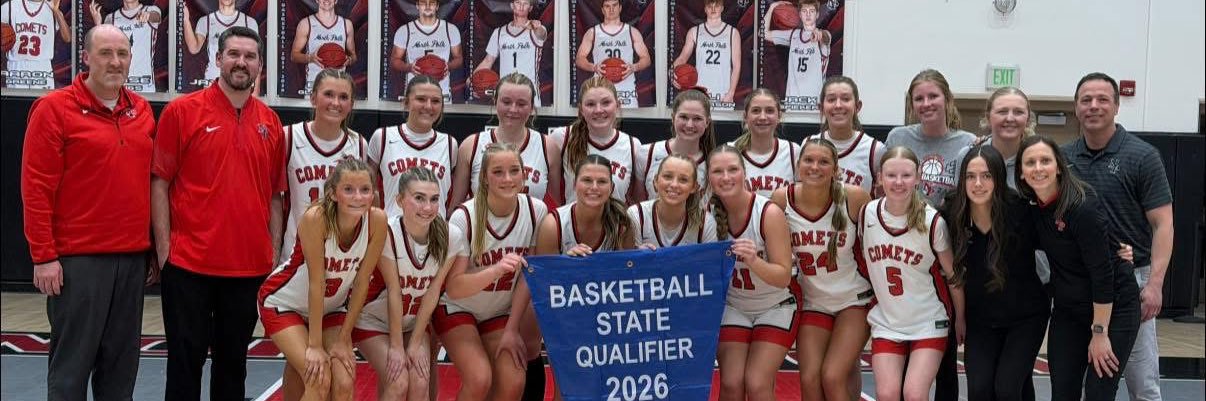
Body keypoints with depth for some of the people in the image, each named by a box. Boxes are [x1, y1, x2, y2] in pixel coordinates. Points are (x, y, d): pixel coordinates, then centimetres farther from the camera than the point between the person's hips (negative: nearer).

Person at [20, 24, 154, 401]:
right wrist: (43, 256, -11)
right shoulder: (54, 108, -5)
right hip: (78, 259, -5)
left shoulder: (142, 111, 11)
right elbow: (35, 188, -8)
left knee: (122, 363, 10)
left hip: (133, 258, 5)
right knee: (71, 364, 1)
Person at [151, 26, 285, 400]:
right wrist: (164, 248, -8)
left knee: (233, 360, 13)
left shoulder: (271, 123, 8)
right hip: (189, 262, -3)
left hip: (250, 266, 4)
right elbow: (159, 183, -3)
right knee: (186, 359, 3)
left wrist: (275, 252, 7)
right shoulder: (181, 111, -3)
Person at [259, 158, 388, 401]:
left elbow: (361, 283, -12)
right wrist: (315, 344, -22)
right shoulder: (316, 218, -30)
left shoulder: (377, 221, -19)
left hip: (332, 307, 4)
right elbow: (316, 283, -27)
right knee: (319, 380, -19)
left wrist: (343, 339, -9)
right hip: (283, 303, -4)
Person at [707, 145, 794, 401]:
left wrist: (754, 261, -38)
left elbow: (783, 277, -19)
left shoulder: (769, 213, -21)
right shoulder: (709, 213, -11)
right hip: (732, 307, 3)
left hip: (774, 308, -3)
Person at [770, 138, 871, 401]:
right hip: (812, 302, 2)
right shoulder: (781, 199, -12)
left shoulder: (855, 197, -17)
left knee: (833, 378, -13)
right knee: (809, 380, -6)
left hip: (854, 299, -2)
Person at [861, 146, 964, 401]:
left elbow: (953, 276, -3)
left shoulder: (932, 222, -15)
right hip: (885, 323, 2)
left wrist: (960, 320, 6)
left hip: (929, 324, -2)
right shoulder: (866, 214, -7)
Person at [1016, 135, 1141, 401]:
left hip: (1112, 309, -6)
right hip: (1067, 311, 6)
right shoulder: (1034, 209, -2)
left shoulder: (1084, 207, -22)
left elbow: (1102, 272, -21)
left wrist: (1099, 332, -18)